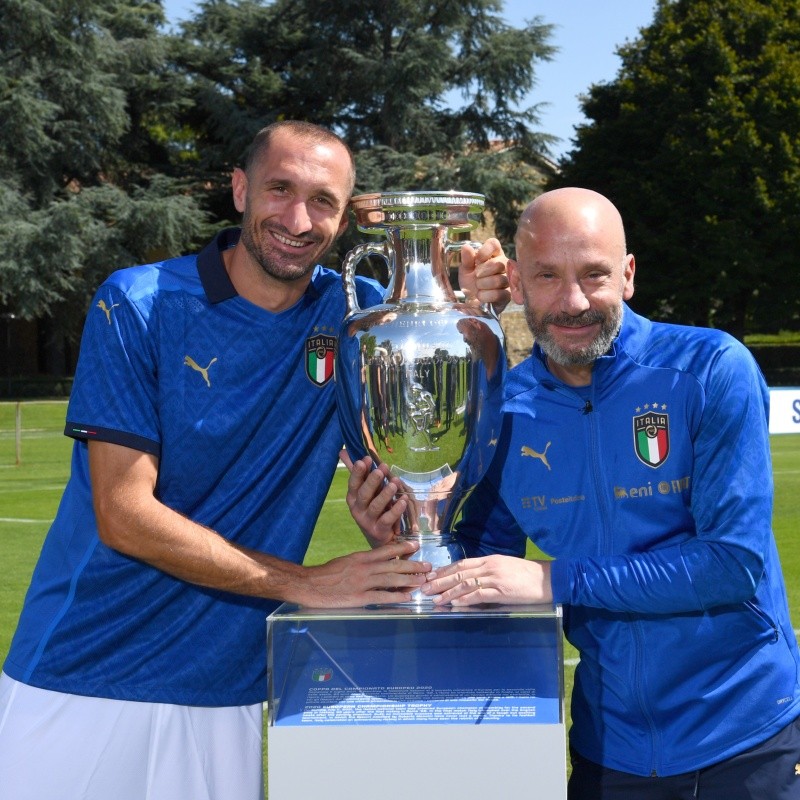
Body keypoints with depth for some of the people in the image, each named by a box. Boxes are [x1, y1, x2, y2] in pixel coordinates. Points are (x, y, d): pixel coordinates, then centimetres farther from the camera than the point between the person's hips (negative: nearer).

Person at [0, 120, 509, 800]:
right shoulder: (138, 305, -9)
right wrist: (304, 583, -19)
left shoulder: (354, 314, 1)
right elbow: (124, 516, -15)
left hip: (227, 694, 3)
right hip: (79, 683, -2)